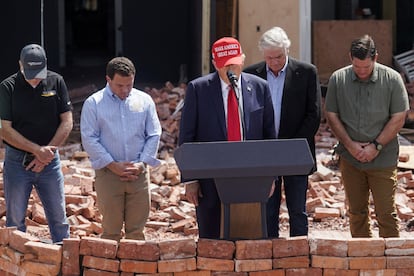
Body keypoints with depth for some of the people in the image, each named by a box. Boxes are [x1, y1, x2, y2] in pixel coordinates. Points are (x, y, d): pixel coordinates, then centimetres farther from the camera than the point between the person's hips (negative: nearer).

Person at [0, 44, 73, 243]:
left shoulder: (56, 82, -1)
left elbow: (67, 122, -1)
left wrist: (47, 153, -10)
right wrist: (38, 150, -17)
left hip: (50, 161, 2)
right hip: (17, 162, -2)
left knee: (58, 217, 5)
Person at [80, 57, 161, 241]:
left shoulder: (144, 101, 8)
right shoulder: (93, 103, 1)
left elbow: (154, 135, 9)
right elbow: (89, 139, -3)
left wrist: (142, 163, -5)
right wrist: (113, 166, -10)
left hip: (139, 173, 2)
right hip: (108, 173, -2)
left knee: (136, 230, 4)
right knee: (111, 230, 0)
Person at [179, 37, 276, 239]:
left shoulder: (259, 87, 5)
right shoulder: (198, 89, -1)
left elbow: (269, 133, 11)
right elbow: (186, 137, 0)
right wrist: (189, 179, -5)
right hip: (211, 180, -2)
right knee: (211, 239, 2)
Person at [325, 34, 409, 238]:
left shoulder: (392, 79, -6)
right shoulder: (338, 79, 0)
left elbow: (398, 118, -4)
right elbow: (332, 116, 4)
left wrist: (376, 146, -11)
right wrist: (350, 145, -7)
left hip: (383, 159, -3)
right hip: (350, 159, 3)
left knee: (386, 213, -4)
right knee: (356, 212, 10)